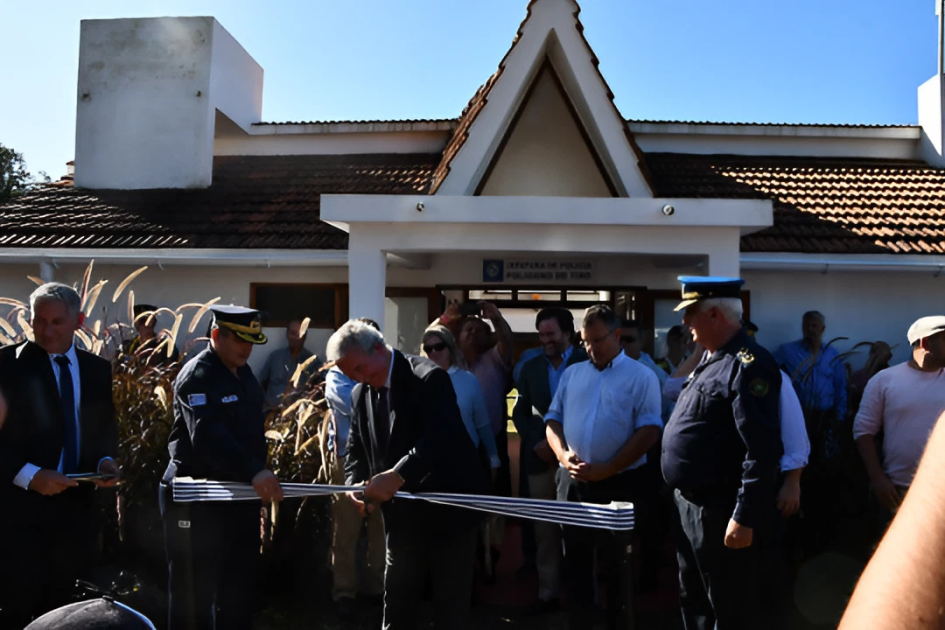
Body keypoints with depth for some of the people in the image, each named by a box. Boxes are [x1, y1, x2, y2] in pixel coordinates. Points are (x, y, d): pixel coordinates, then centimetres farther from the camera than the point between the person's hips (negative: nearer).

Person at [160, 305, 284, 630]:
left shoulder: (243, 372, 10)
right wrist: (254, 472, -41)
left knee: (238, 591, 18)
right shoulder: (196, 375, -17)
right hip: (198, 501, -8)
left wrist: (259, 476, 14)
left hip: (240, 497, 8)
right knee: (195, 595, 4)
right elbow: (208, 436, -32)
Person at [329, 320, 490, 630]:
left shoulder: (429, 378, -17)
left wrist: (397, 475, -37)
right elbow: (356, 450, 9)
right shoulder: (360, 394, 4)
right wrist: (355, 485, -11)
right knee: (396, 605, 15)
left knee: (450, 604, 8)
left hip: (446, 509, -6)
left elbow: (440, 438, -29)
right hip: (403, 516, 6)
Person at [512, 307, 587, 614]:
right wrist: (536, 444, -3)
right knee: (544, 530, 8)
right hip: (541, 459, 4)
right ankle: (548, 592, 19)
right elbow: (519, 412, 11)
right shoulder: (531, 367, 10)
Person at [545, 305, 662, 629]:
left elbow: (649, 432, -11)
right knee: (575, 559, 12)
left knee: (616, 563, 10)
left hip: (619, 484, -4)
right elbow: (553, 419, 10)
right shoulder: (572, 373, 10)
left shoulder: (641, 377, -4)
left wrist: (605, 470, -17)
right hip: (572, 482, 4)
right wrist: (563, 455, -10)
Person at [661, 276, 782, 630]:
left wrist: (744, 518, -25)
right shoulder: (710, 359, 11)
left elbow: (762, 450, -26)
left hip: (721, 513, -10)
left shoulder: (747, 365, -21)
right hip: (690, 504, 10)